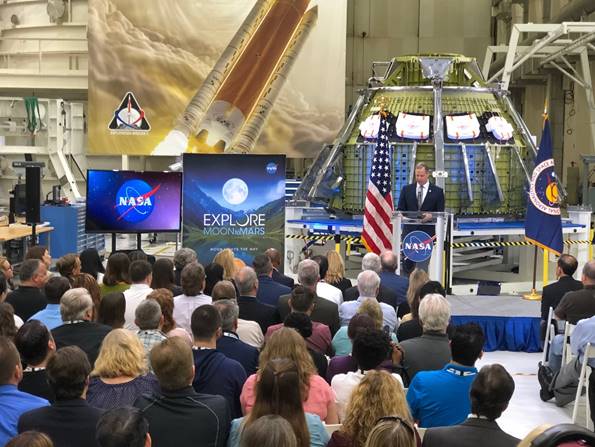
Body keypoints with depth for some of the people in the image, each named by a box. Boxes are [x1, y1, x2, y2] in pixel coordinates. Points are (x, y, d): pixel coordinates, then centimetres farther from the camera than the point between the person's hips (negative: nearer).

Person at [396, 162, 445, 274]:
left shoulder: (437, 191, 4)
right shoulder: (406, 189, 10)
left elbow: (440, 213, 2)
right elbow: (400, 209, 9)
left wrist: (431, 216, -19)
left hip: (427, 231, -2)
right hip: (409, 231, 2)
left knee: (422, 266, -4)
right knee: (407, 262, 2)